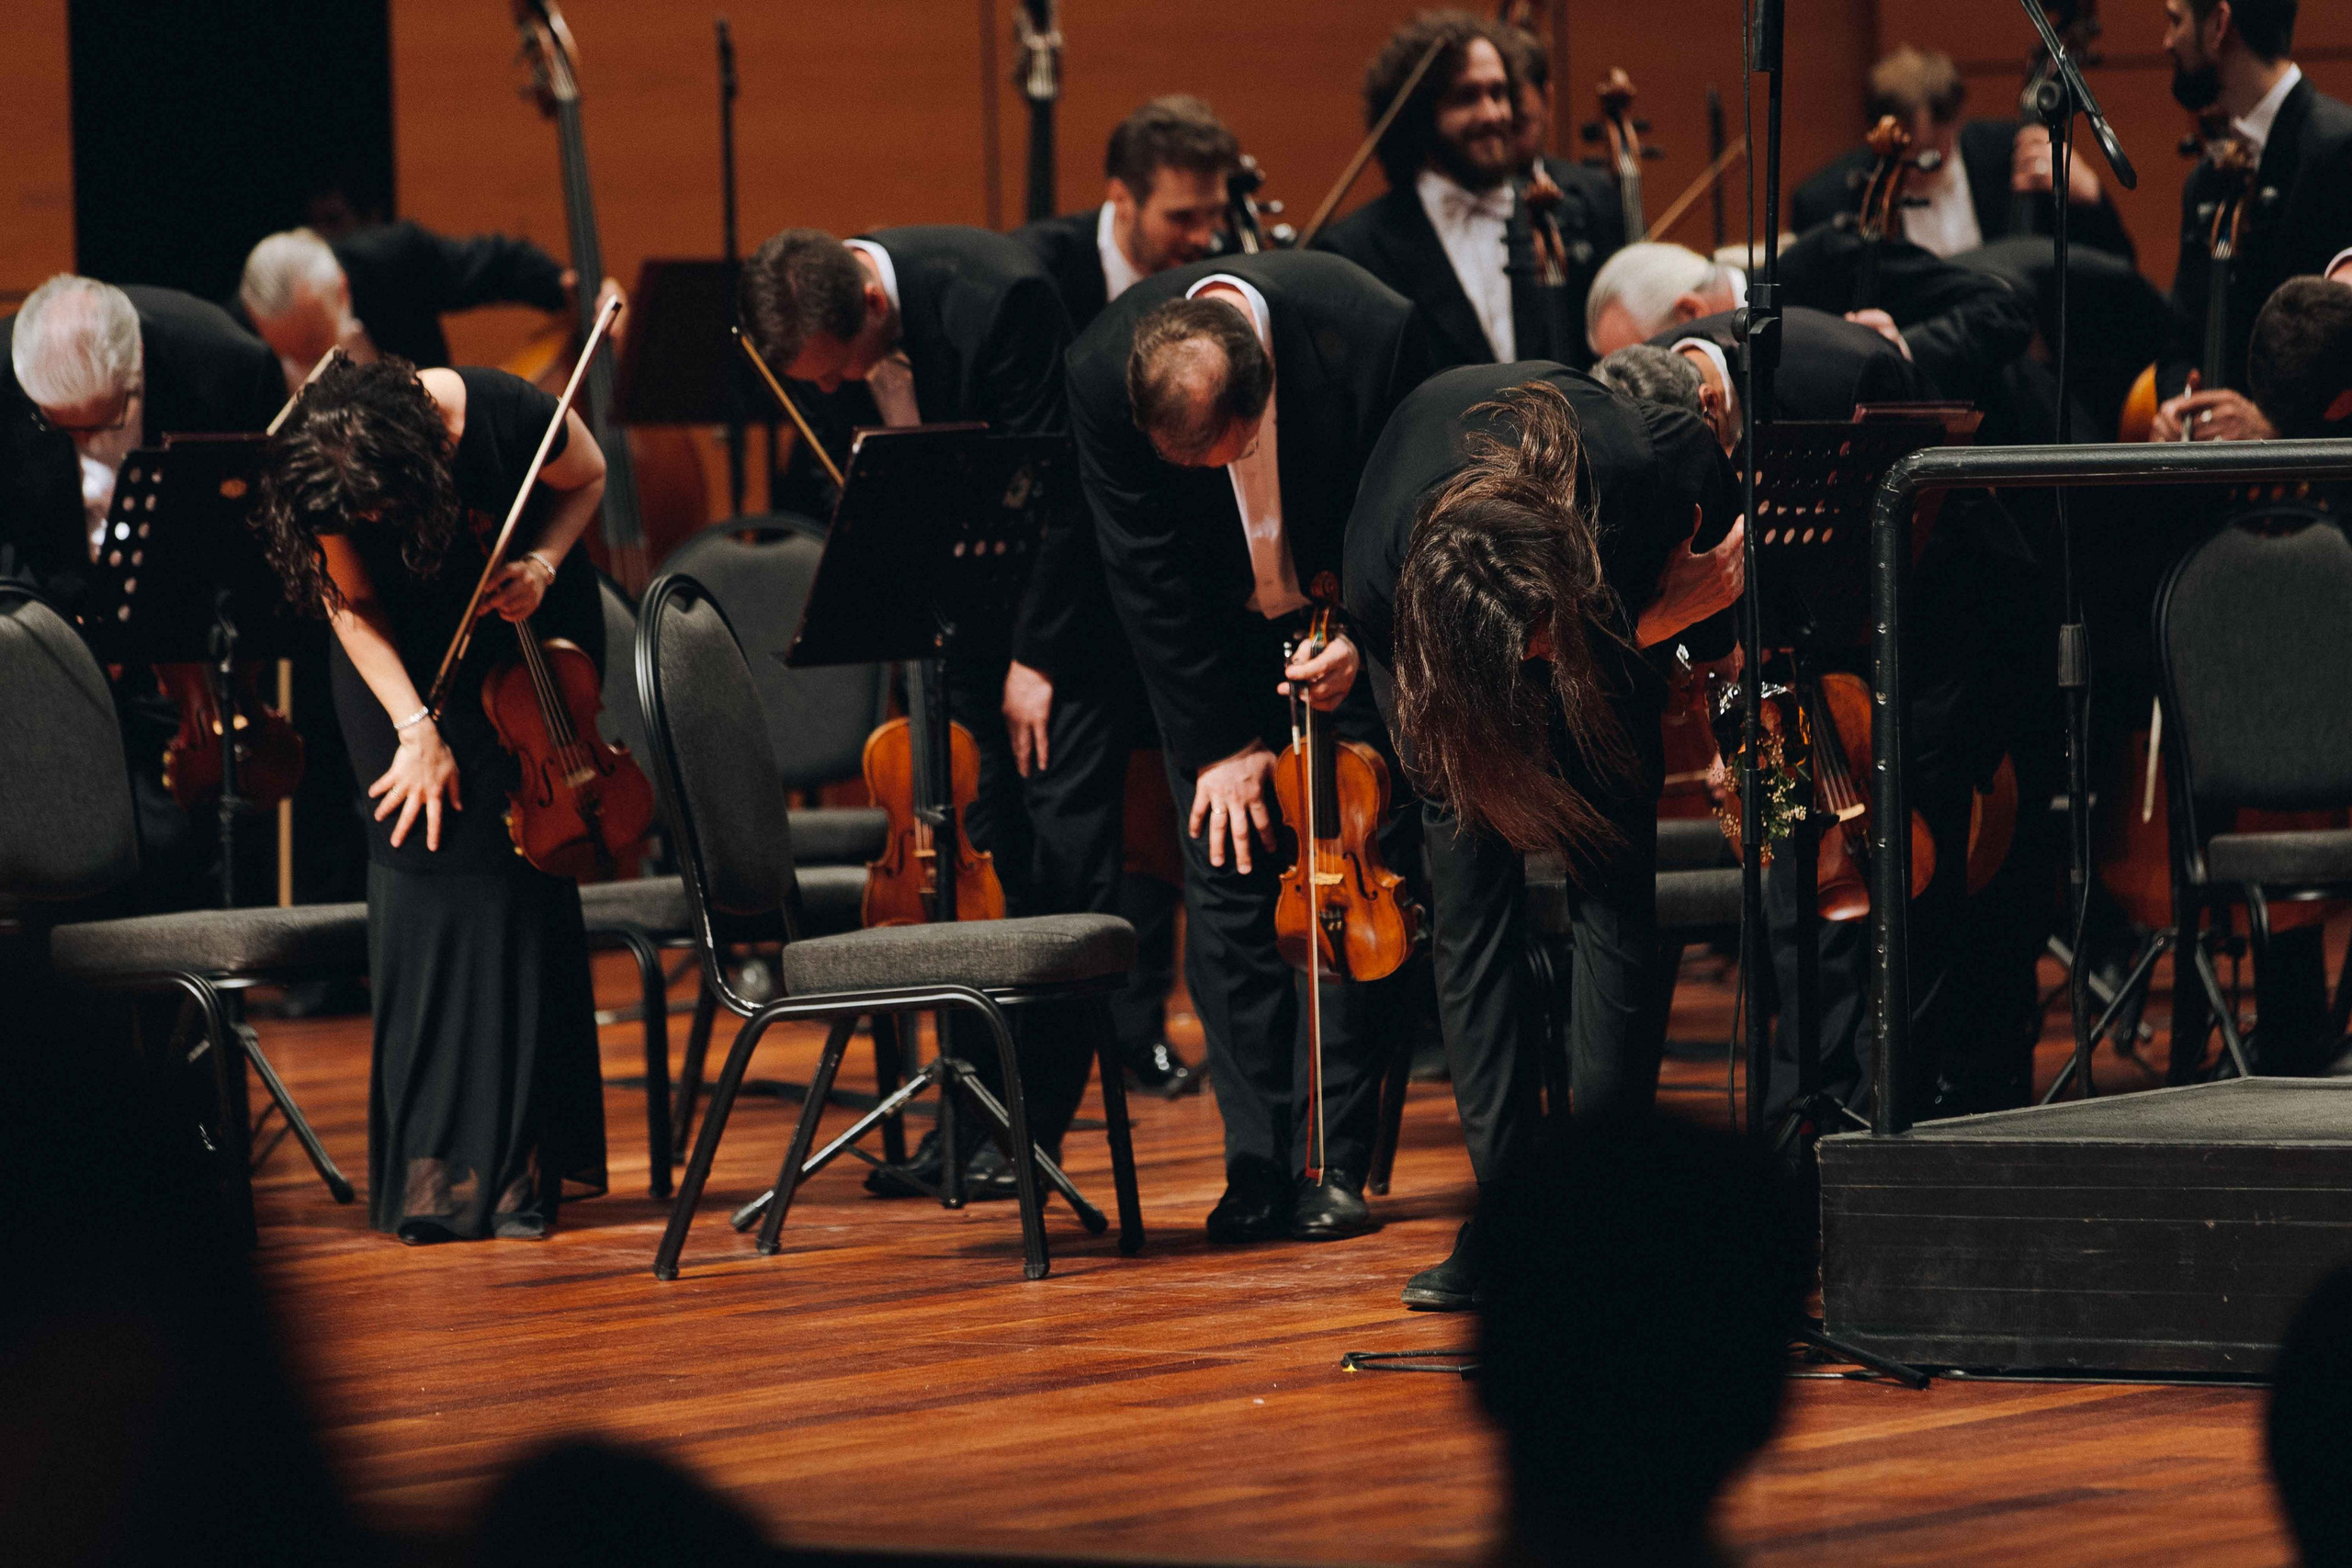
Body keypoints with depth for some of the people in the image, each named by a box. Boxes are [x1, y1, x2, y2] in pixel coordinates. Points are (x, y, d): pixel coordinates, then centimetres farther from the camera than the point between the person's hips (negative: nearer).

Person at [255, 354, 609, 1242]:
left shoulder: (504, 414, -28)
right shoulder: (323, 477, -24)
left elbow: (587, 479, -6)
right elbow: (352, 604, -11)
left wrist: (541, 566, -22)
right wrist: (417, 727, -20)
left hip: (526, 628, -1)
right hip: (405, 655, 1)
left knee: (517, 876, -9)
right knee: (422, 860, -12)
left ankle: (523, 1158, -3)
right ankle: (435, 1163, -8)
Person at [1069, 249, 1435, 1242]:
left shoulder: (1369, 333, -32)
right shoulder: (1104, 373, -27)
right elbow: (1147, 574, -16)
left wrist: (1366, 642, -24)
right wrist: (1220, 739, -14)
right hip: (1208, 639, 1)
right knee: (1226, 880, -6)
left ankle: (1335, 1162, -2)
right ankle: (1257, 1167, -2)